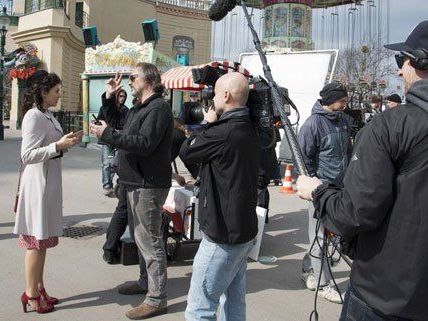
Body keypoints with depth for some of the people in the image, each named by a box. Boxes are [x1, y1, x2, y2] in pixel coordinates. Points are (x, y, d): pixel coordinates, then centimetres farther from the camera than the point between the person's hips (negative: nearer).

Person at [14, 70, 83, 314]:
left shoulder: (48, 115, 11)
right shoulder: (34, 116, -16)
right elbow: (27, 155, -23)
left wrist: (68, 141, 9)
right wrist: (59, 145, -28)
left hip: (50, 182, 9)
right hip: (38, 184, -9)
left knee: (42, 238, 15)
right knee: (36, 239, 1)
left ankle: (39, 288, 27)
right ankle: (31, 293, 13)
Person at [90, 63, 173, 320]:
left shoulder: (158, 108, -15)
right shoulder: (140, 108, 18)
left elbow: (144, 144, -25)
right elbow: (115, 123, 26)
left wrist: (108, 134, -22)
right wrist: (110, 98, 16)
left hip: (148, 185, -11)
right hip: (137, 182, 11)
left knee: (150, 240, -7)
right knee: (142, 237, 21)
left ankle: (157, 299, 2)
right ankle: (147, 282, 36)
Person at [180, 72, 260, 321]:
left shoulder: (223, 133, -22)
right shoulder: (251, 130, 6)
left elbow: (186, 152, -6)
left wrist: (208, 124, 5)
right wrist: (214, 126, 6)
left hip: (223, 236, -9)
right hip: (245, 231, 9)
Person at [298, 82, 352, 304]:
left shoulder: (343, 120, 9)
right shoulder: (313, 123, -14)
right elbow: (304, 156, -11)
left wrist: (347, 175, 14)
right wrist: (315, 180, -10)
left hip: (340, 186, 7)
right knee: (320, 237, 3)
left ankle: (307, 268, 33)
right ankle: (323, 284, 15)